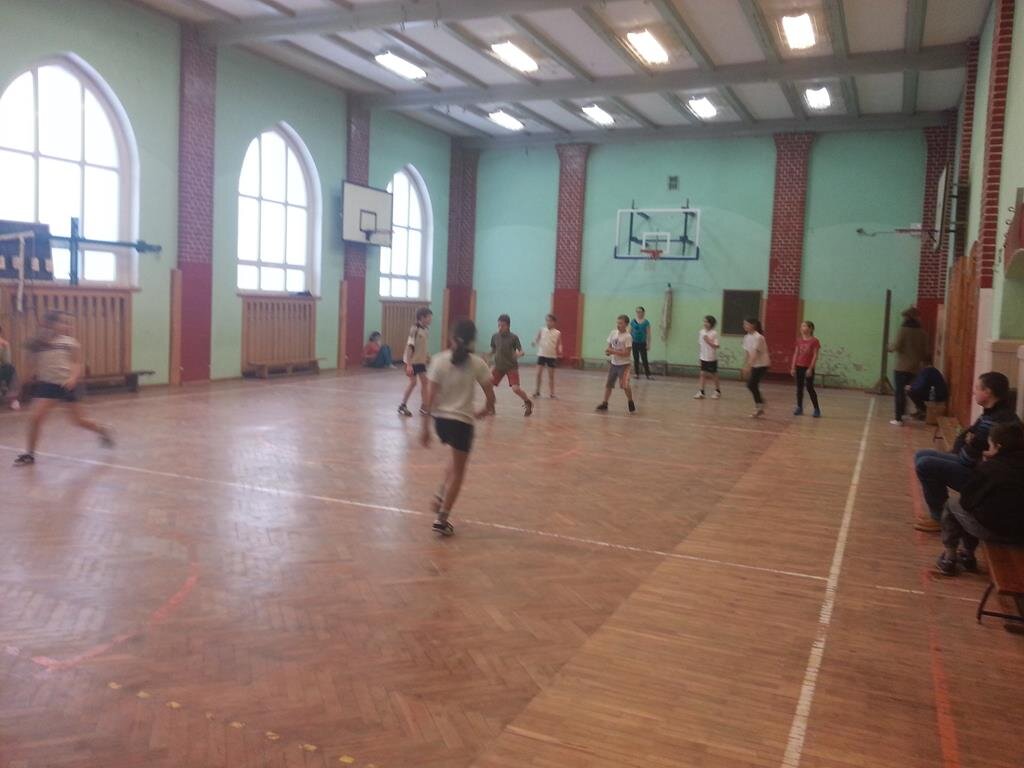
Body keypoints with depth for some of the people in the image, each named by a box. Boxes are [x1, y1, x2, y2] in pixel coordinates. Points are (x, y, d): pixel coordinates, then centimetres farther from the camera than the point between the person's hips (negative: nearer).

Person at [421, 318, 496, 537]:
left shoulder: (439, 360, -5)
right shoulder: (477, 364, -8)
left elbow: (430, 397, -8)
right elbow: (490, 397, -5)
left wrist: (425, 427, -3)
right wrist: (485, 411, 17)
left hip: (440, 419, 3)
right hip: (462, 422, -3)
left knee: (456, 460, 30)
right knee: (457, 472, 10)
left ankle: (440, 497, 20)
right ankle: (442, 518, 7)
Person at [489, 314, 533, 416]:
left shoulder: (514, 337, -13)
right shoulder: (495, 337, -3)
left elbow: (522, 352, -15)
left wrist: (519, 354, -36)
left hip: (511, 366, -4)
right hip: (498, 366, 4)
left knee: (516, 388, -16)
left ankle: (528, 402, 13)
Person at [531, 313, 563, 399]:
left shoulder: (558, 333, -2)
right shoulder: (542, 330, -1)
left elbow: (559, 344, 2)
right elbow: (536, 339, 0)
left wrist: (559, 351, -17)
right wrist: (535, 343, -22)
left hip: (552, 356, -1)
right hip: (541, 354, 1)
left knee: (551, 375, 7)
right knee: (539, 373, 0)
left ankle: (551, 392, 16)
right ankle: (537, 391, 13)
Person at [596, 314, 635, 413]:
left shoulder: (628, 336, -15)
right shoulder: (613, 333, 2)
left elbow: (626, 353, -20)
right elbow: (609, 346, 12)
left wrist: (613, 351, -25)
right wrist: (608, 351, -11)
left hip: (623, 364, -6)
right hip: (613, 363, 6)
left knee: (625, 385, -13)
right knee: (608, 384, 10)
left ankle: (630, 402, 10)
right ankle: (604, 403, 22)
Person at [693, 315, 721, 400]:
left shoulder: (714, 333, -14)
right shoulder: (701, 332, 2)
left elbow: (717, 346, -16)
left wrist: (708, 341, -24)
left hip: (712, 358, -5)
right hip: (703, 357, 5)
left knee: (713, 375, 8)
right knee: (703, 374, 3)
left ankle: (718, 391, 25)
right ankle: (701, 392, 5)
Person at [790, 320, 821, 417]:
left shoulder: (814, 341, -9)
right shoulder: (799, 340, 7)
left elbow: (815, 356, -11)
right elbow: (796, 354, 9)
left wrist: (810, 368, -15)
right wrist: (793, 367, 5)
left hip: (808, 367, -5)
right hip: (799, 366, 5)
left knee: (810, 388, -5)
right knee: (799, 388, 8)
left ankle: (816, 409, 6)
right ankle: (799, 408, 17)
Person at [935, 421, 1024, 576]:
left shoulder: (988, 467, -15)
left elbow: (966, 501, -7)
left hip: (991, 529, -6)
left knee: (951, 505, 18)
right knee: (975, 507, 29)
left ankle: (949, 558, 20)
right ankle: (967, 554, 33)